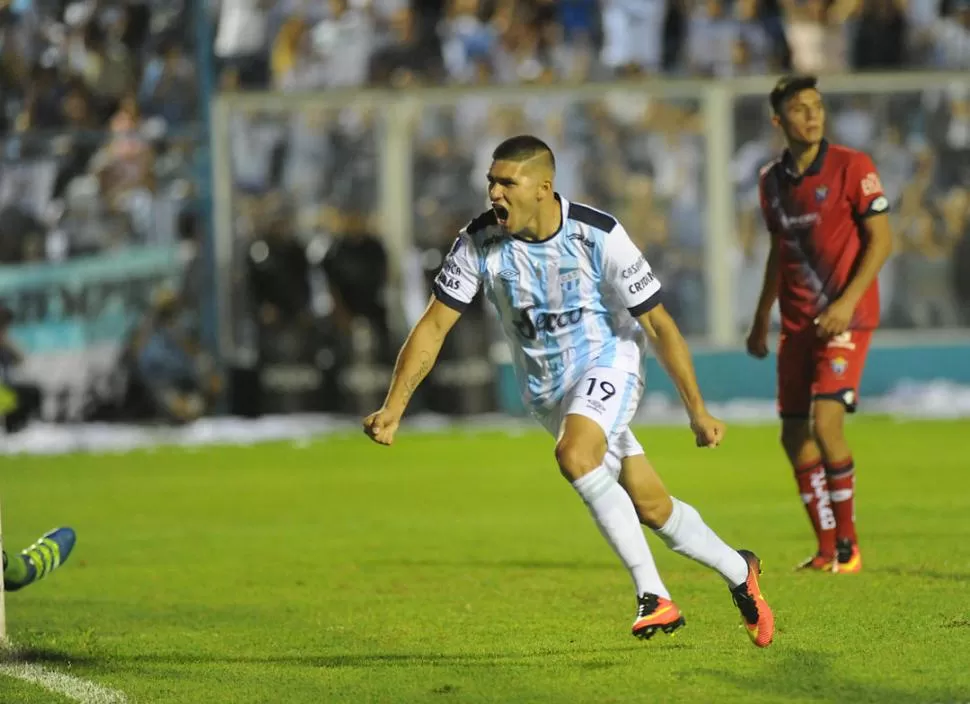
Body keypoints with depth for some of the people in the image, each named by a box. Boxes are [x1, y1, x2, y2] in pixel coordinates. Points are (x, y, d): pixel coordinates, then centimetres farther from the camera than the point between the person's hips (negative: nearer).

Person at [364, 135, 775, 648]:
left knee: (575, 457, -33)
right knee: (652, 510, 9)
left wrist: (697, 411, -11)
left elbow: (659, 326, -14)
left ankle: (653, 596, -28)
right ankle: (738, 572, 34)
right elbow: (433, 327, -10)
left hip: (607, 361, -4)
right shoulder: (479, 242, -14)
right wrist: (393, 409, -21)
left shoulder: (598, 236, -22)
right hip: (545, 389, 4)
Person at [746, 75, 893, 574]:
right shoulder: (772, 180, 10)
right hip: (797, 322, 6)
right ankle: (827, 549, 16)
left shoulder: (851, 167, -8)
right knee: (794, 435, 4)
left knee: (826, 422, -18)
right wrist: (761, 320, 21)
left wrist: (846, 303, -18)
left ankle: (848, 546, -8)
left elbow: (881, 239, -9)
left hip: (845, 317, -6)